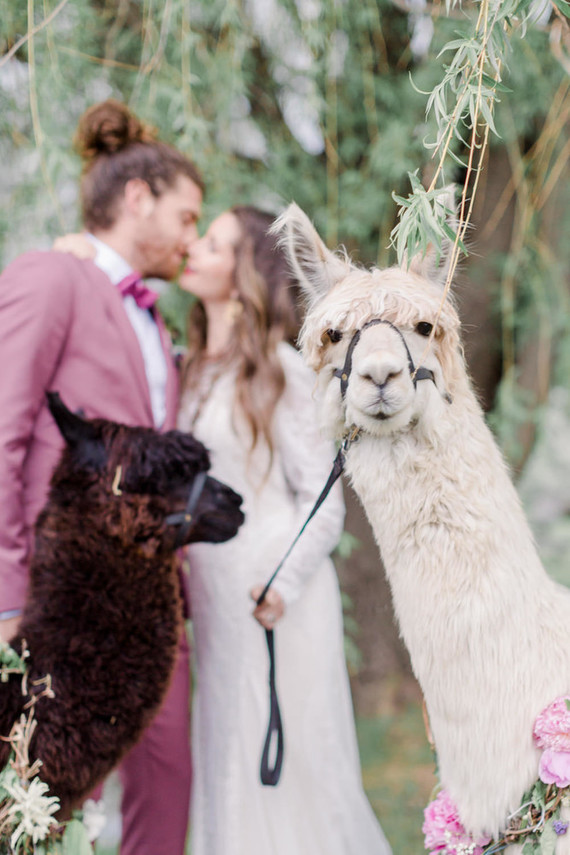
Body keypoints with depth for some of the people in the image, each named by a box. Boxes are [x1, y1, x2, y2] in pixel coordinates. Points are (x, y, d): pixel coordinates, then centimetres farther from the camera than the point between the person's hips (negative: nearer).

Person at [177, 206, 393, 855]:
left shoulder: (281, 372, -8)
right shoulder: (196, 369, 12)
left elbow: (324, 501, -9)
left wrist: (282, 585, -20)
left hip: (277, 600, -7)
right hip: (214, 597, 7)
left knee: (289, 769, -1)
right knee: (228, 769, 11)